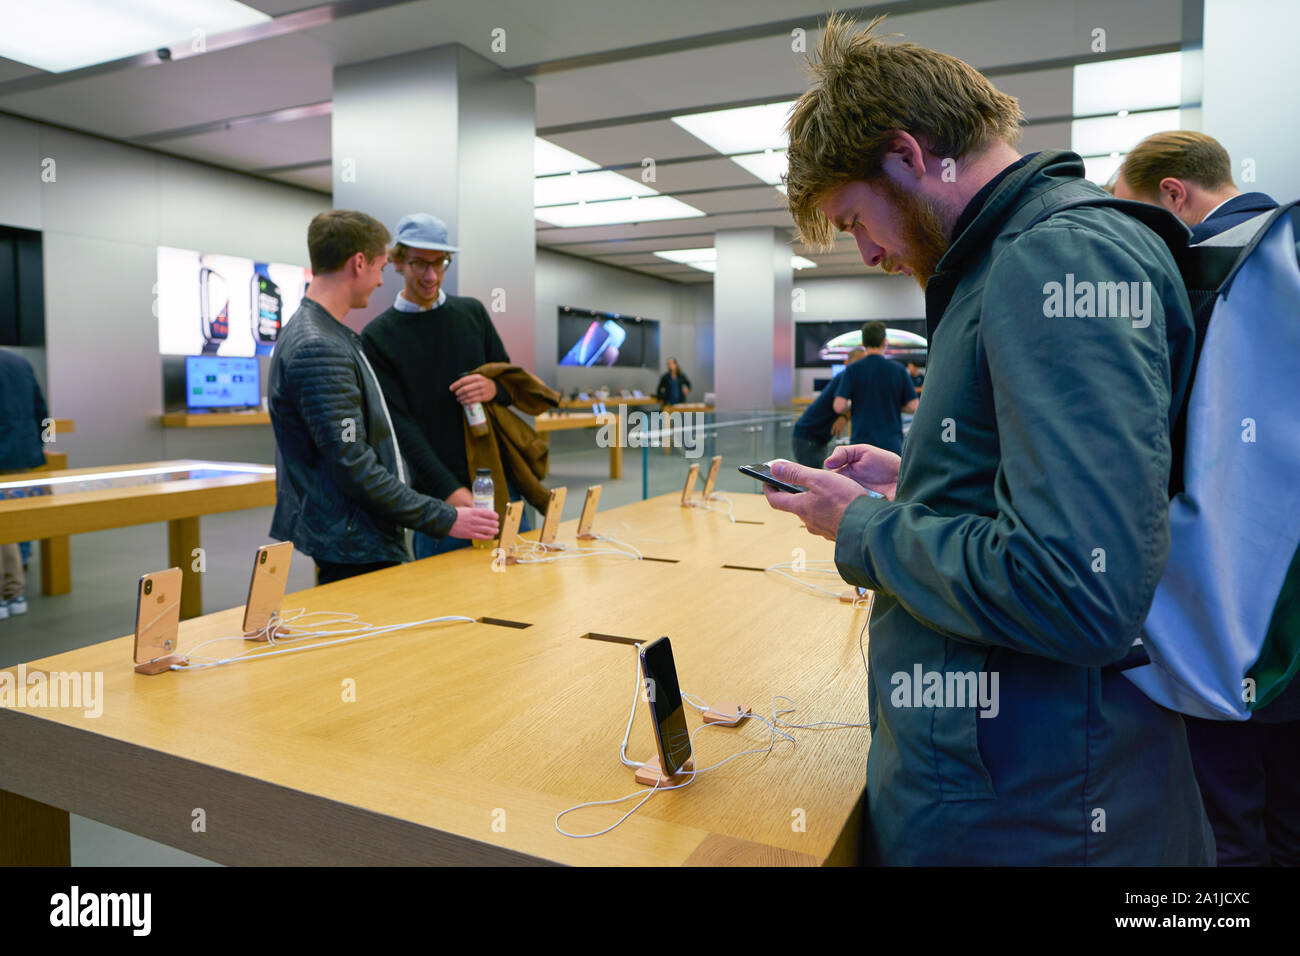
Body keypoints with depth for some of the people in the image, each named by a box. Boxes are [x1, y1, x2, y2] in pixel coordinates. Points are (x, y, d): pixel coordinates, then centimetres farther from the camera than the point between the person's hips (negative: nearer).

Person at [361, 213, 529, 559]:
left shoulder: (472, 312, 9)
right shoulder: (378, 336, -2)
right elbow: (401, 425, -10)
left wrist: (495, 388, -11)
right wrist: (450, 490, -22)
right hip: (437, 495, -3)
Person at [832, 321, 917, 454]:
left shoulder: (853, 370, -3)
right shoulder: (898, 369, 1)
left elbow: (839, 406, -11)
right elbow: (913, 407, 0)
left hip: (862, 444, -1)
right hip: (891, 444, 1)